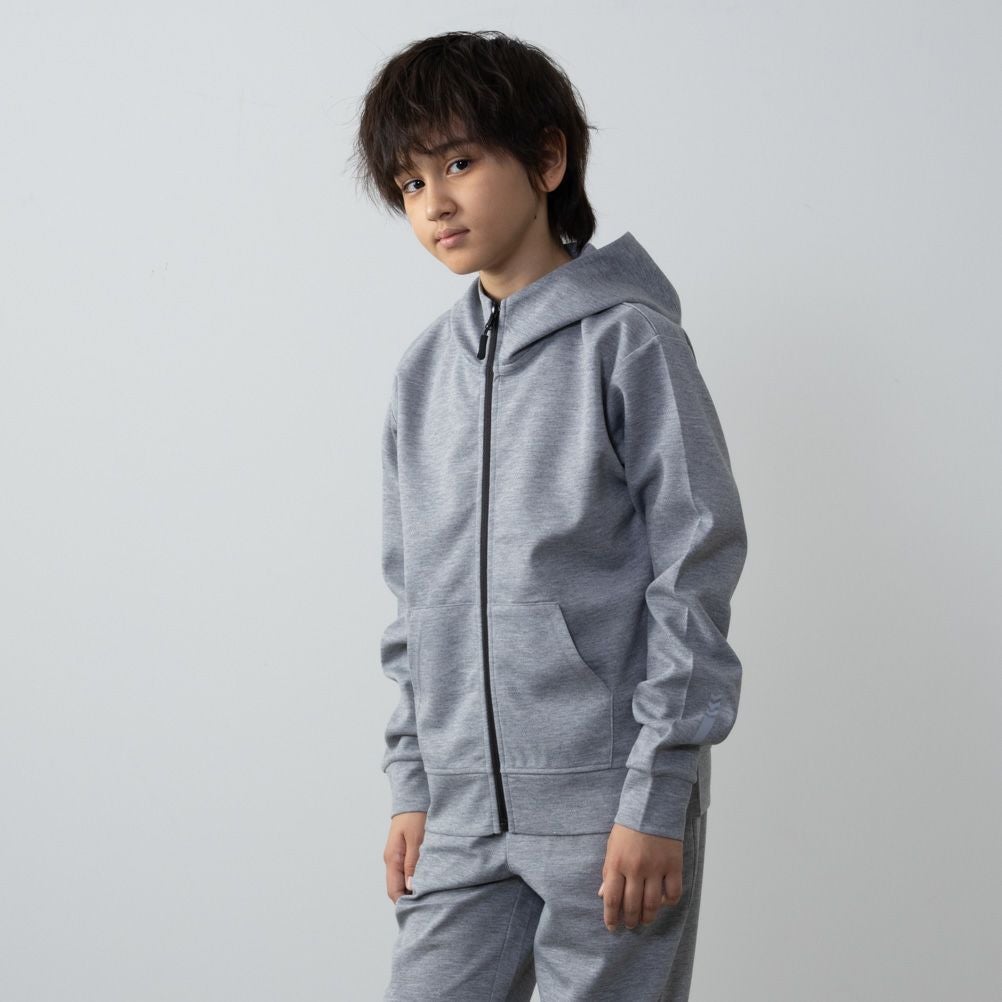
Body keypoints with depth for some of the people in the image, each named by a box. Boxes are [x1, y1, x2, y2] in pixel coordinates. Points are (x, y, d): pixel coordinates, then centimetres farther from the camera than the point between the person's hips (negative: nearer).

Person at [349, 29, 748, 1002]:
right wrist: (410, 784, 12)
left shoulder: (629, 343, -6)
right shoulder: (424, 370, 12)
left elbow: (694, 576, -9)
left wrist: (656, 795, -12)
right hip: (462, 807, 5)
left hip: (608, 801, -5)